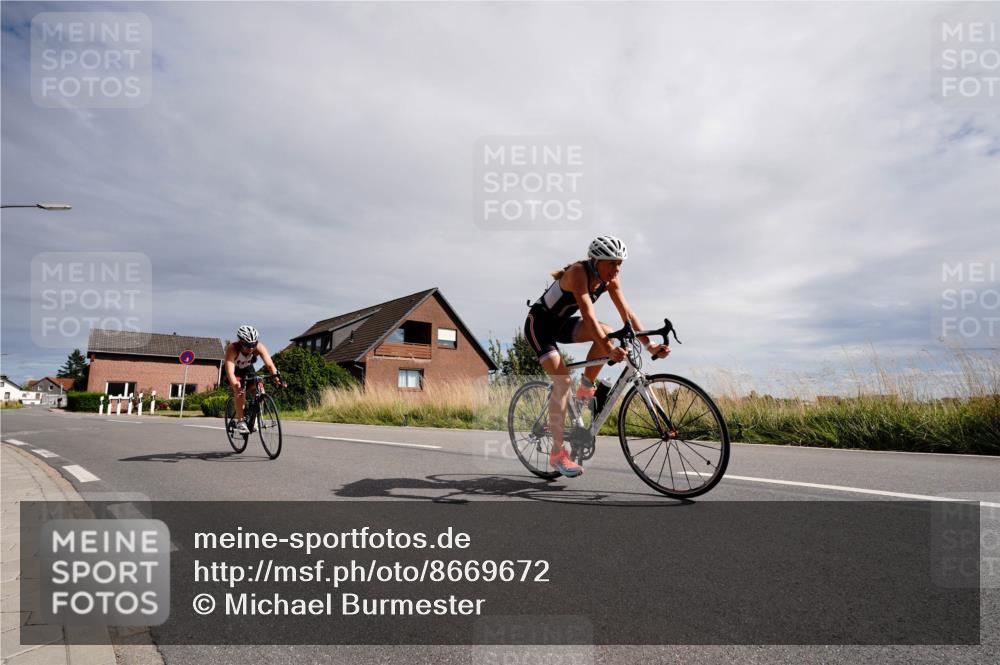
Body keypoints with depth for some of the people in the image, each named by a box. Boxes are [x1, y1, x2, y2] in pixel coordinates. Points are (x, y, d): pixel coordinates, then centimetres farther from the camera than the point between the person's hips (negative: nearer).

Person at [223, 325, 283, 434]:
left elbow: (269, 364, -37)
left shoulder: (259, 347, -30)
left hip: (248, 369, 3)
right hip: (235, 371, -3)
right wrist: (235, 385, -65)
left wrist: (277, 376, -55)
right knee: (240, 390, -29)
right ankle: (240, 421, -21)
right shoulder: (232, 349, -37)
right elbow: (230, 371, -47)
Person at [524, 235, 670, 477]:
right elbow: (588, 315, -41)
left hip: (562, 323, 7)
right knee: (562, 380, -19)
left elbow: (627, 314, -11)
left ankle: (586, 389, -1)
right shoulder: (579, 272, -30)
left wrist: (650, 345, -23)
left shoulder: (610, 279, -9)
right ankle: (557, 453, -12)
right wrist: (609, 350, -50)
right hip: (539, 323, -6)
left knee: (607, 333, -20)